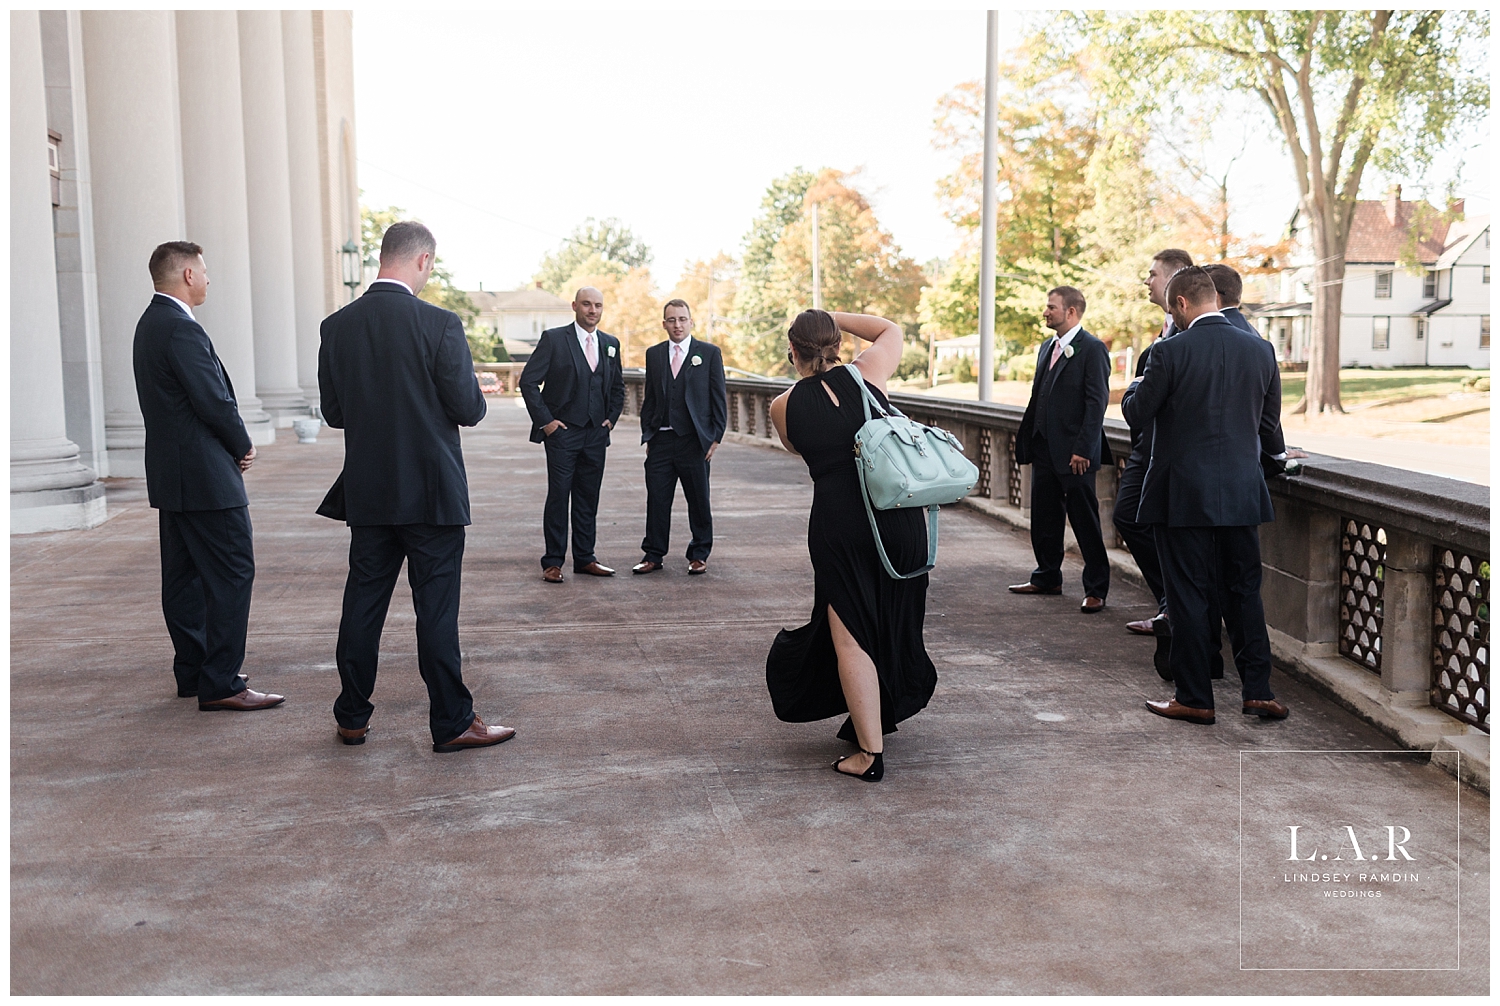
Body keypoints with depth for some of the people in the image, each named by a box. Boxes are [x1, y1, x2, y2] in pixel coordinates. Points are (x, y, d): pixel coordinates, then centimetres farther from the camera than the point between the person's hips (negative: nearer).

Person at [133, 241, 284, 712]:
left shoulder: (149, 324, 15)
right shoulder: (182, 329, -17)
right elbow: (215, 402, -20)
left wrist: (233, 445, 8)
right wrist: (244, 446, -3)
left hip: (170, 475, 11)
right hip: (205, 476, -11)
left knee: (184, 575, 13)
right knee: (233, 572, -7)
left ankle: (191, 672, 22)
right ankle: (220, 683, -6)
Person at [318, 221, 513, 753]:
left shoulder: (337, 326, 2)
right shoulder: (439, 324, -14)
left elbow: (333, 413, 6)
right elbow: (468, 409, -12)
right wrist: (473, 397, 10)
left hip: (367, 491, 5)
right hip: (430, 490, -5)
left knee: (363, 601, 13)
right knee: (437, 607, 2)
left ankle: (352, 717, 23)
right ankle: (452, 723, 11)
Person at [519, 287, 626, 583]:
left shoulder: (610, 344, 11)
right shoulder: (553, 339, -4)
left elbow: (618, 386, 22)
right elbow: (528, 381, -7)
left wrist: (611, 418, 9)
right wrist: (545, 420, -10)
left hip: (596, 434, 5)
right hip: (562, 432, -4)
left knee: (588, 498, 9)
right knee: (558, 497, -3)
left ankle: (584, 558, 17)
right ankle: (553, 562, 5)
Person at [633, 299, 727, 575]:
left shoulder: (709, 353, 2)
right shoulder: (654, 354, 11)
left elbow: (719, 398, 1)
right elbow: (649, 398, 14)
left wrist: (716, 437, -5)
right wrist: (647, 435, 8)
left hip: (694, 440, -2)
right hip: (661, 441, 3)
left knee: (699, 501, 5)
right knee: (657, 500, 4)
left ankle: (699, 555, 18)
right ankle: (653, 555, 15)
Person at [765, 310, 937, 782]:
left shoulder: (783, 407, 1)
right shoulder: (865, 374, 2)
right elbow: (891, 330, 22)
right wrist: (837, 318, 23)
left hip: (839, 523, -3)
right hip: (901, 513, 3)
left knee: (851, 637, 6)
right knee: (893, 623, 20)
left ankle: (870, 753, 6)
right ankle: (879, 716, 39)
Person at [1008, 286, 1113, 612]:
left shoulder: (1093, 349, -9)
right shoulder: (1047, 348, 15)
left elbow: (1097, 401, -15)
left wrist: (1083, 449, -20)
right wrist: (1025, 438, 13)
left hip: (1073, 451, -8)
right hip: (1044, 447, 8)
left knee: (1085, 520, -1)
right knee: (1044, 517, 15)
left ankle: (1096, 589, 7)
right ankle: (1047, 578, 29)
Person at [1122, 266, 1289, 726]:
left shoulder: (1170, 352, -12)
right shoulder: (1261, 350, 3)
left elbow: (1136, 413, -6)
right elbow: (1269, 424, 12)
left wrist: (1135, 386, 17)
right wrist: (1277, 452, 34)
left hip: (1183, 493, -4)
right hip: (1241, 493, 4)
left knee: (1189, 596, 3)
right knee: (1244, 592, 14)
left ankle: (1195, 698, 10)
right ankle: (1259, 691, 16)